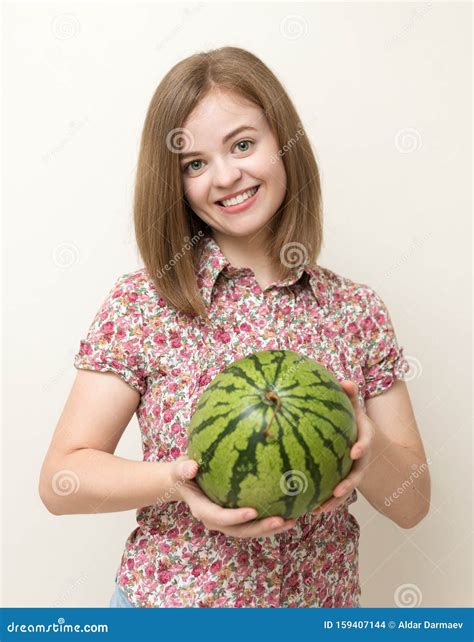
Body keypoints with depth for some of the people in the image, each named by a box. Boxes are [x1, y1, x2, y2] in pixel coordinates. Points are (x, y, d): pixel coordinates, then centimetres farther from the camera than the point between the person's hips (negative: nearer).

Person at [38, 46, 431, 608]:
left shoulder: (358, 310, -8)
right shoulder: (141, 303, -13)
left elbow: (412, 505, -5)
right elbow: (60, 481, -11)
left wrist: (367, 446, -25)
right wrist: (179, 481, -27)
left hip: (322, 603, 2)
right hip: (164, 599, -1)